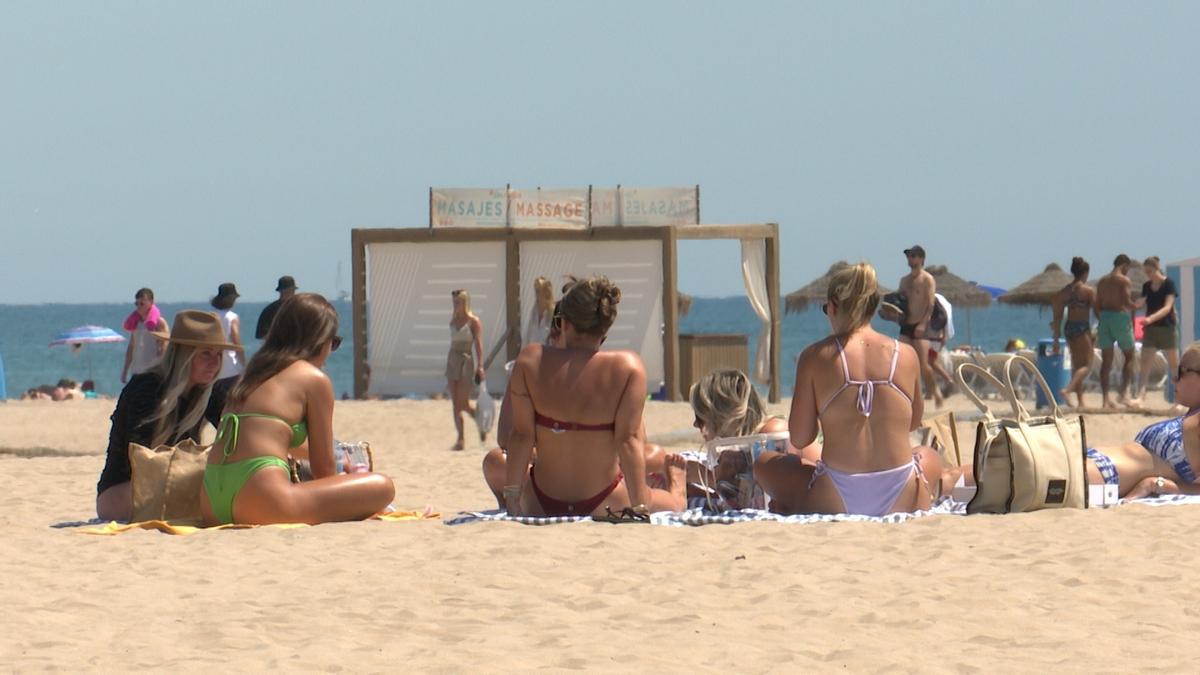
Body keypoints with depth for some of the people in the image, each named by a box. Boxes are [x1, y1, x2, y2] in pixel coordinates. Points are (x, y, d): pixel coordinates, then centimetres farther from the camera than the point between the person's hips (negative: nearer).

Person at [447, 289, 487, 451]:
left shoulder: (473, 321, -5)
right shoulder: (453, 320, 13)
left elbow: (478, 345, -12)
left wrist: (480, 366, -21)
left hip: (467, 361, -6)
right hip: (452, 359, 6)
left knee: (463, 404, -9)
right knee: (456, 404, 2)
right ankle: (460, 439, 6)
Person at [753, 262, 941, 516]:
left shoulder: (815, 356, -3)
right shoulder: (906, 355, 3)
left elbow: (799, 439, 1)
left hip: (837, 503, -1)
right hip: (902, 502, 2)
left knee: (764, 463, 27)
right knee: (930, 458, 38)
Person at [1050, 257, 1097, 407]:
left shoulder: (1065, 290, 7)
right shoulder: (1088, 290, -7)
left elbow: (1058, 316, 8)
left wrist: (1056, 338, 13)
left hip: (1068, 327, 6)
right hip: (1083, 327, -6)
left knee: (1076, 365, 14)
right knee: (1086, 364, -2)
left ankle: (1080, 401, 15)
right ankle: (1067, 389, -24)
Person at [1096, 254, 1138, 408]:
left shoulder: (1102, 281, 13)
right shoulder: (1124, 280, -6)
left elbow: (1097, 307, 12)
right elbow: (1127, 302, -17)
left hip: (1105, 317, 5)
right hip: (1121, 317, -5)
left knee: (1106, 360, 4)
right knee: (1129, 356, 9)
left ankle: (1106, 398, -1)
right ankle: (1122, 392, -2)